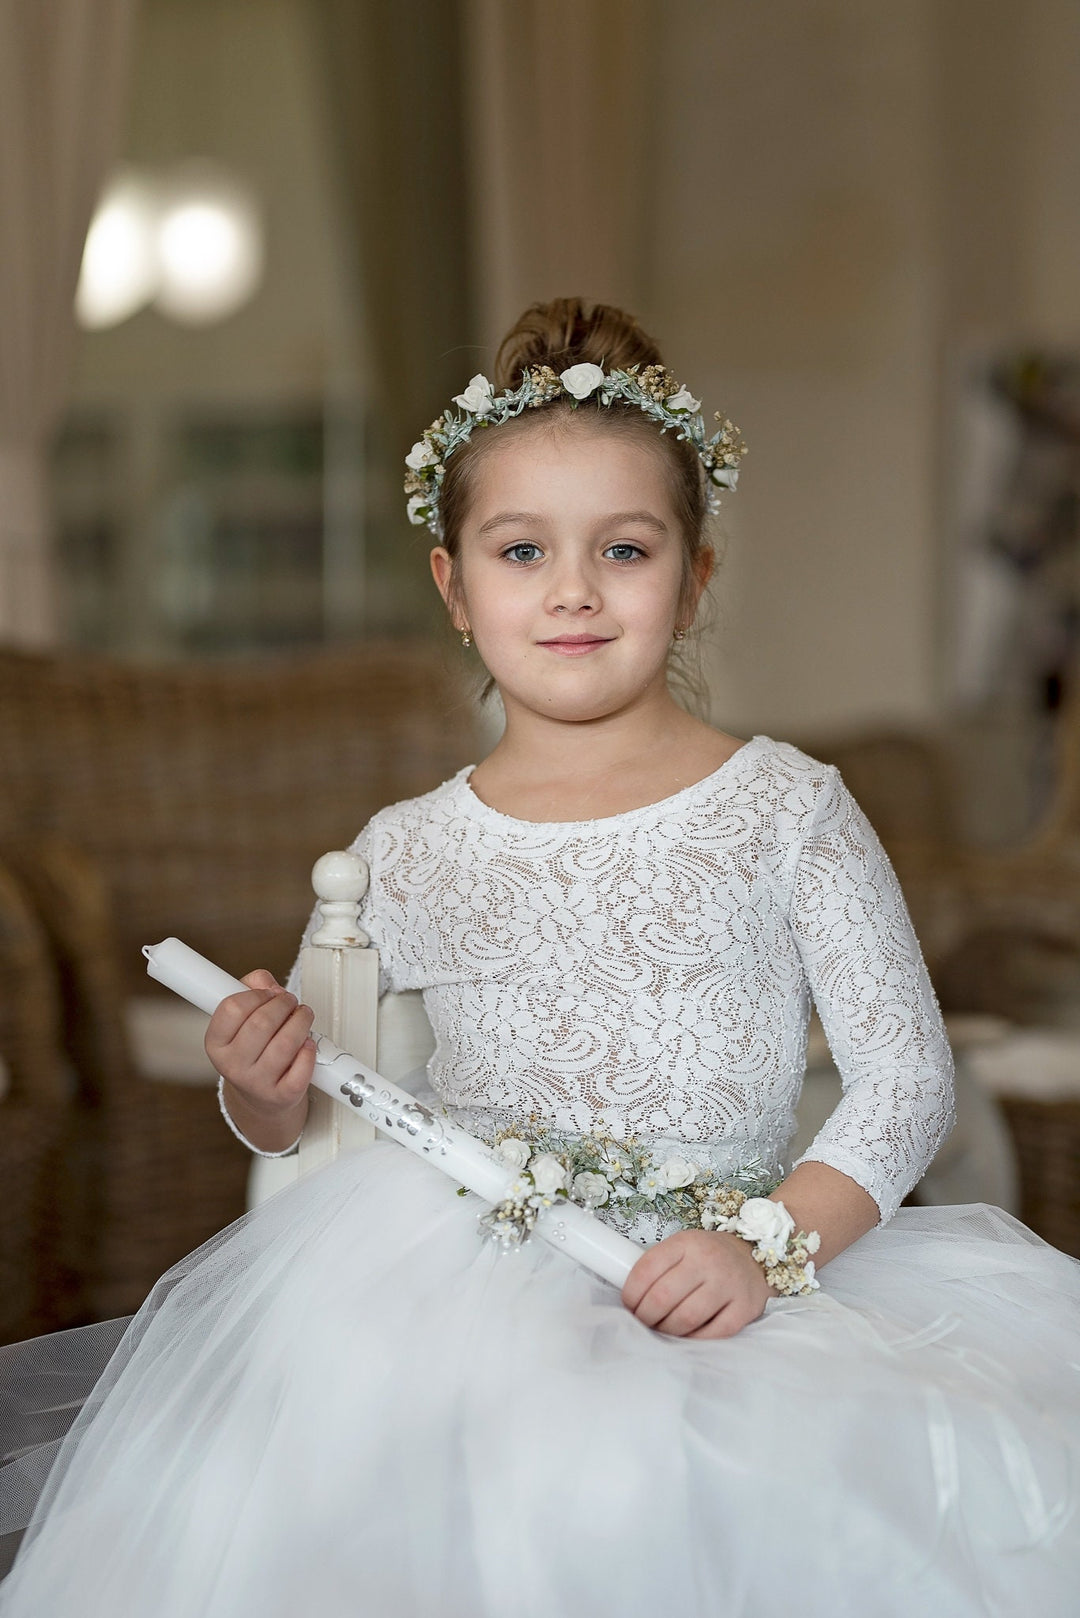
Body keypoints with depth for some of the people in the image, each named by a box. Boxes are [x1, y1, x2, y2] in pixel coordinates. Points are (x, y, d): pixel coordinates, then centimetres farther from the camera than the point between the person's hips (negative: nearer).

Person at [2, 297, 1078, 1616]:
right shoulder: (402, 853, 10)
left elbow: (906, 1073, 0)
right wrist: (263, 1089, -7)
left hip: (719, 1292, -1)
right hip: (460, 1281, 2)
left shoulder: (785, 808, 3)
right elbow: (314, 1116, 17)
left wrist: (771, 1242, -15)